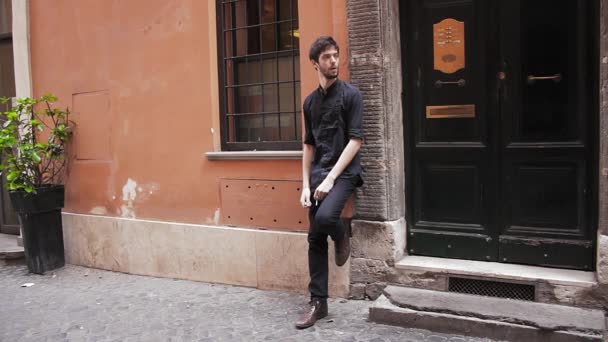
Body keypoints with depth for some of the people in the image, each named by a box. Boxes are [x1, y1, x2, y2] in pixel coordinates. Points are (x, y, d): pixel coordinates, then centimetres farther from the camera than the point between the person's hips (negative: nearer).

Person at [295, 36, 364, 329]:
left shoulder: (351, 94, -3)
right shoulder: (310, 101, 12)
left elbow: (355, 140, -10)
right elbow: (309, 145, 12)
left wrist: (331, 178, -16)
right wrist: (306, 185, 3)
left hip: (343, 172, -5)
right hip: (318, 174, 5)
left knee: (325, 216, -31)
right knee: (315, 239, 4)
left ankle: (343, 234, 6)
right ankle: (318, 302, 14)